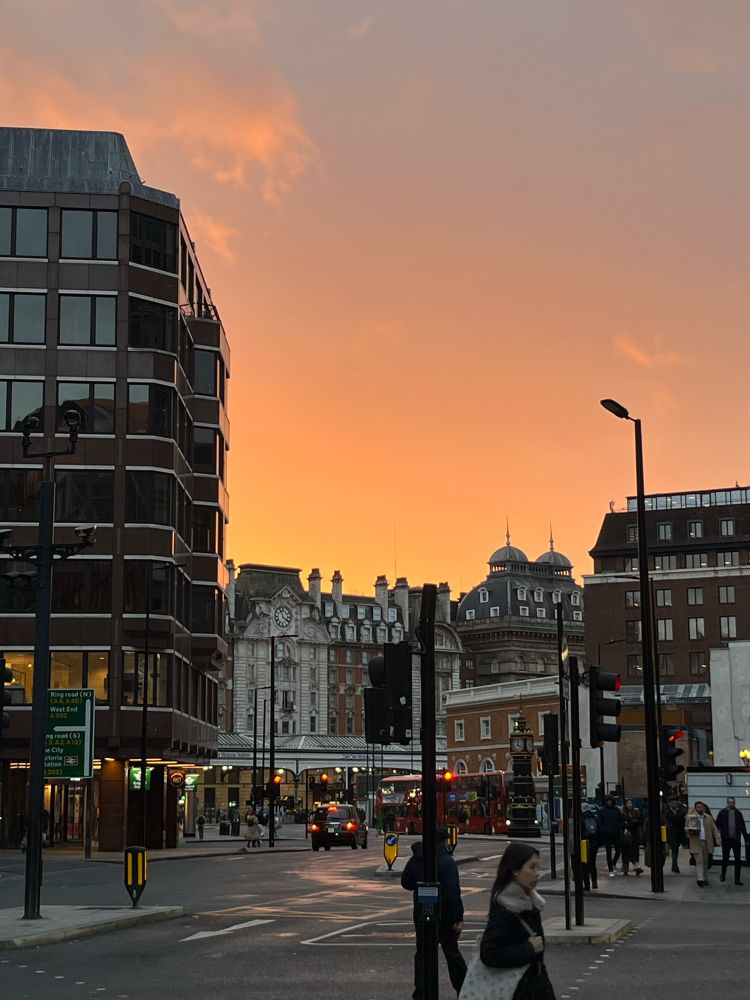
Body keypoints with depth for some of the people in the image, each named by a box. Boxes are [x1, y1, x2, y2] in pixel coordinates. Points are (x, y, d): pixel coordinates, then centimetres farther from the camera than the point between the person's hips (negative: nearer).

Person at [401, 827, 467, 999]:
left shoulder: (415, 860, 0)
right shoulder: (447, 862, -16)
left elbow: (406, 883, 12)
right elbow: (453, 892, -21)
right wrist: (458, 918, -19)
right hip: (444, 915, -3)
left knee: (422, 954, 8)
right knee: (452, 953, 12)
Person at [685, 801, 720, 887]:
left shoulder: (708, 817, 11)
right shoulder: (691, 817, 3)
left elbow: (714, 829, 10)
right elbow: (687, 829, 7)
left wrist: (718, 839, -2)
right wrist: (691, 832, -16)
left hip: (706, 842, 3)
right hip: (696, 842, -3)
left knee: (705, 861, 8)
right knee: (699, 861, -13)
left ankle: (705, 879, 17)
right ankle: (700, 879, -19)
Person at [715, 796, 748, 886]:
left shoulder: (738, 813, 8)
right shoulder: (722, 813, 1)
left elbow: (743, 827, 10)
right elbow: (717, 826, 0)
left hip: (736, 840, 1)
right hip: (726, 840, -1)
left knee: (738, 860, -1)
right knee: (725, 858, 8)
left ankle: (737, 879, 3)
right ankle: (723, 875, 29)